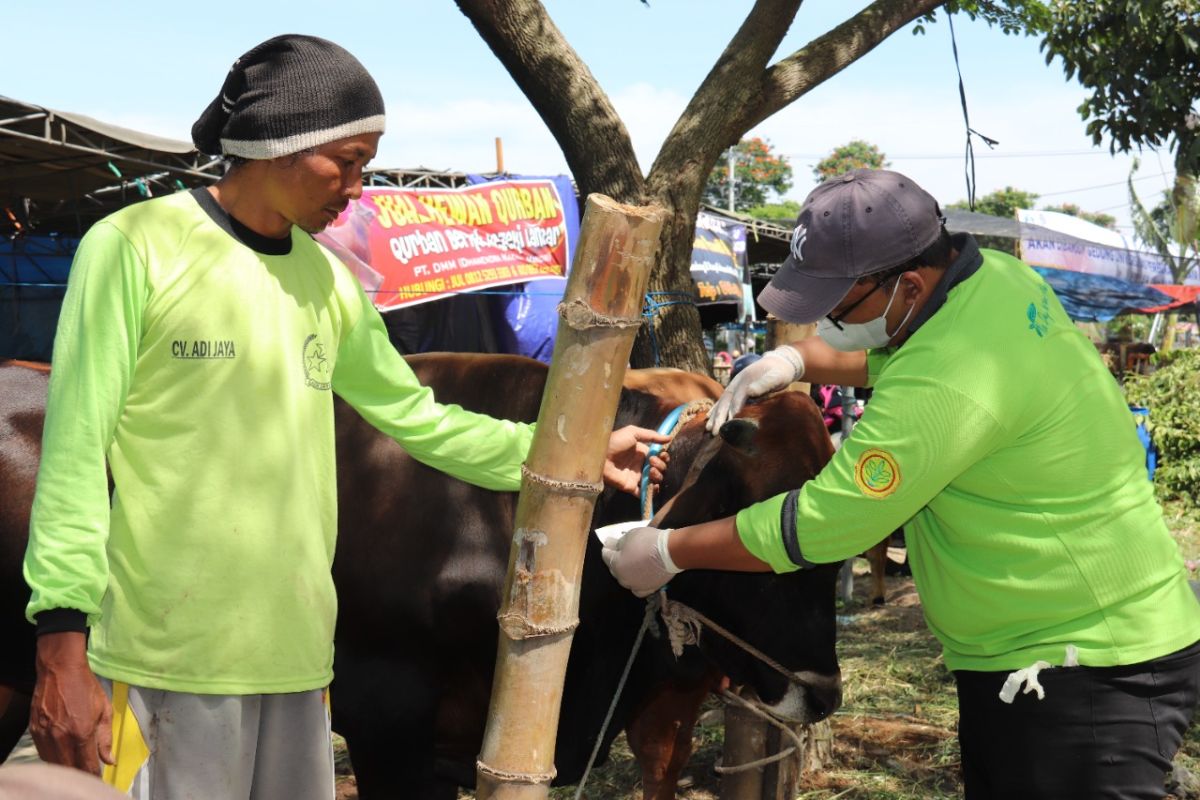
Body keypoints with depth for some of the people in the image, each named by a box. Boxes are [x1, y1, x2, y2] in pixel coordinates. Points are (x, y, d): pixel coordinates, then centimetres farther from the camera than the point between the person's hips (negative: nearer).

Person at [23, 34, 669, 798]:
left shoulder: (328, 280, 10)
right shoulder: (135, 248, -7)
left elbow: (418, 418, 20)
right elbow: (76, 450, -10)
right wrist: (62, 648, -14)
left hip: (297, 659, 6)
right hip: (163, 664, -6)